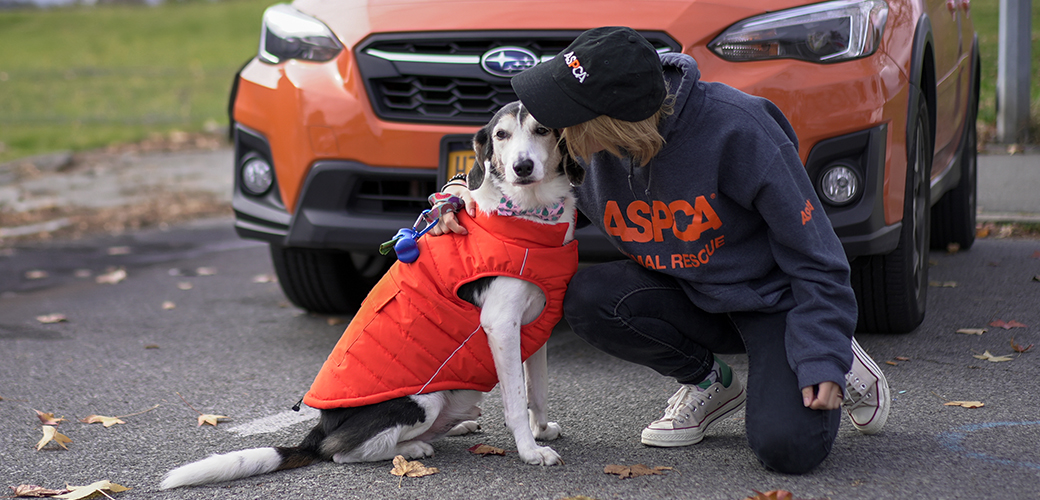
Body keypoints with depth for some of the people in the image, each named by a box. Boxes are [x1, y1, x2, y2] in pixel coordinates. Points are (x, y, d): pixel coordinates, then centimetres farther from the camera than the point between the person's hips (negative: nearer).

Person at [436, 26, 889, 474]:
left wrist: (823, 360, -22)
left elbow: (813, 249, -20)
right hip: (691, 296, 5)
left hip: (773, 297, -5)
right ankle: (709, 383, 2)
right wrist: (461, 196, -11)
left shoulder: (734, 128, -29)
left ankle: (841, 363, 10)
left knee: (788, 448, -25)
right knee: (587, 299, -24)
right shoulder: (587, 151, -14)